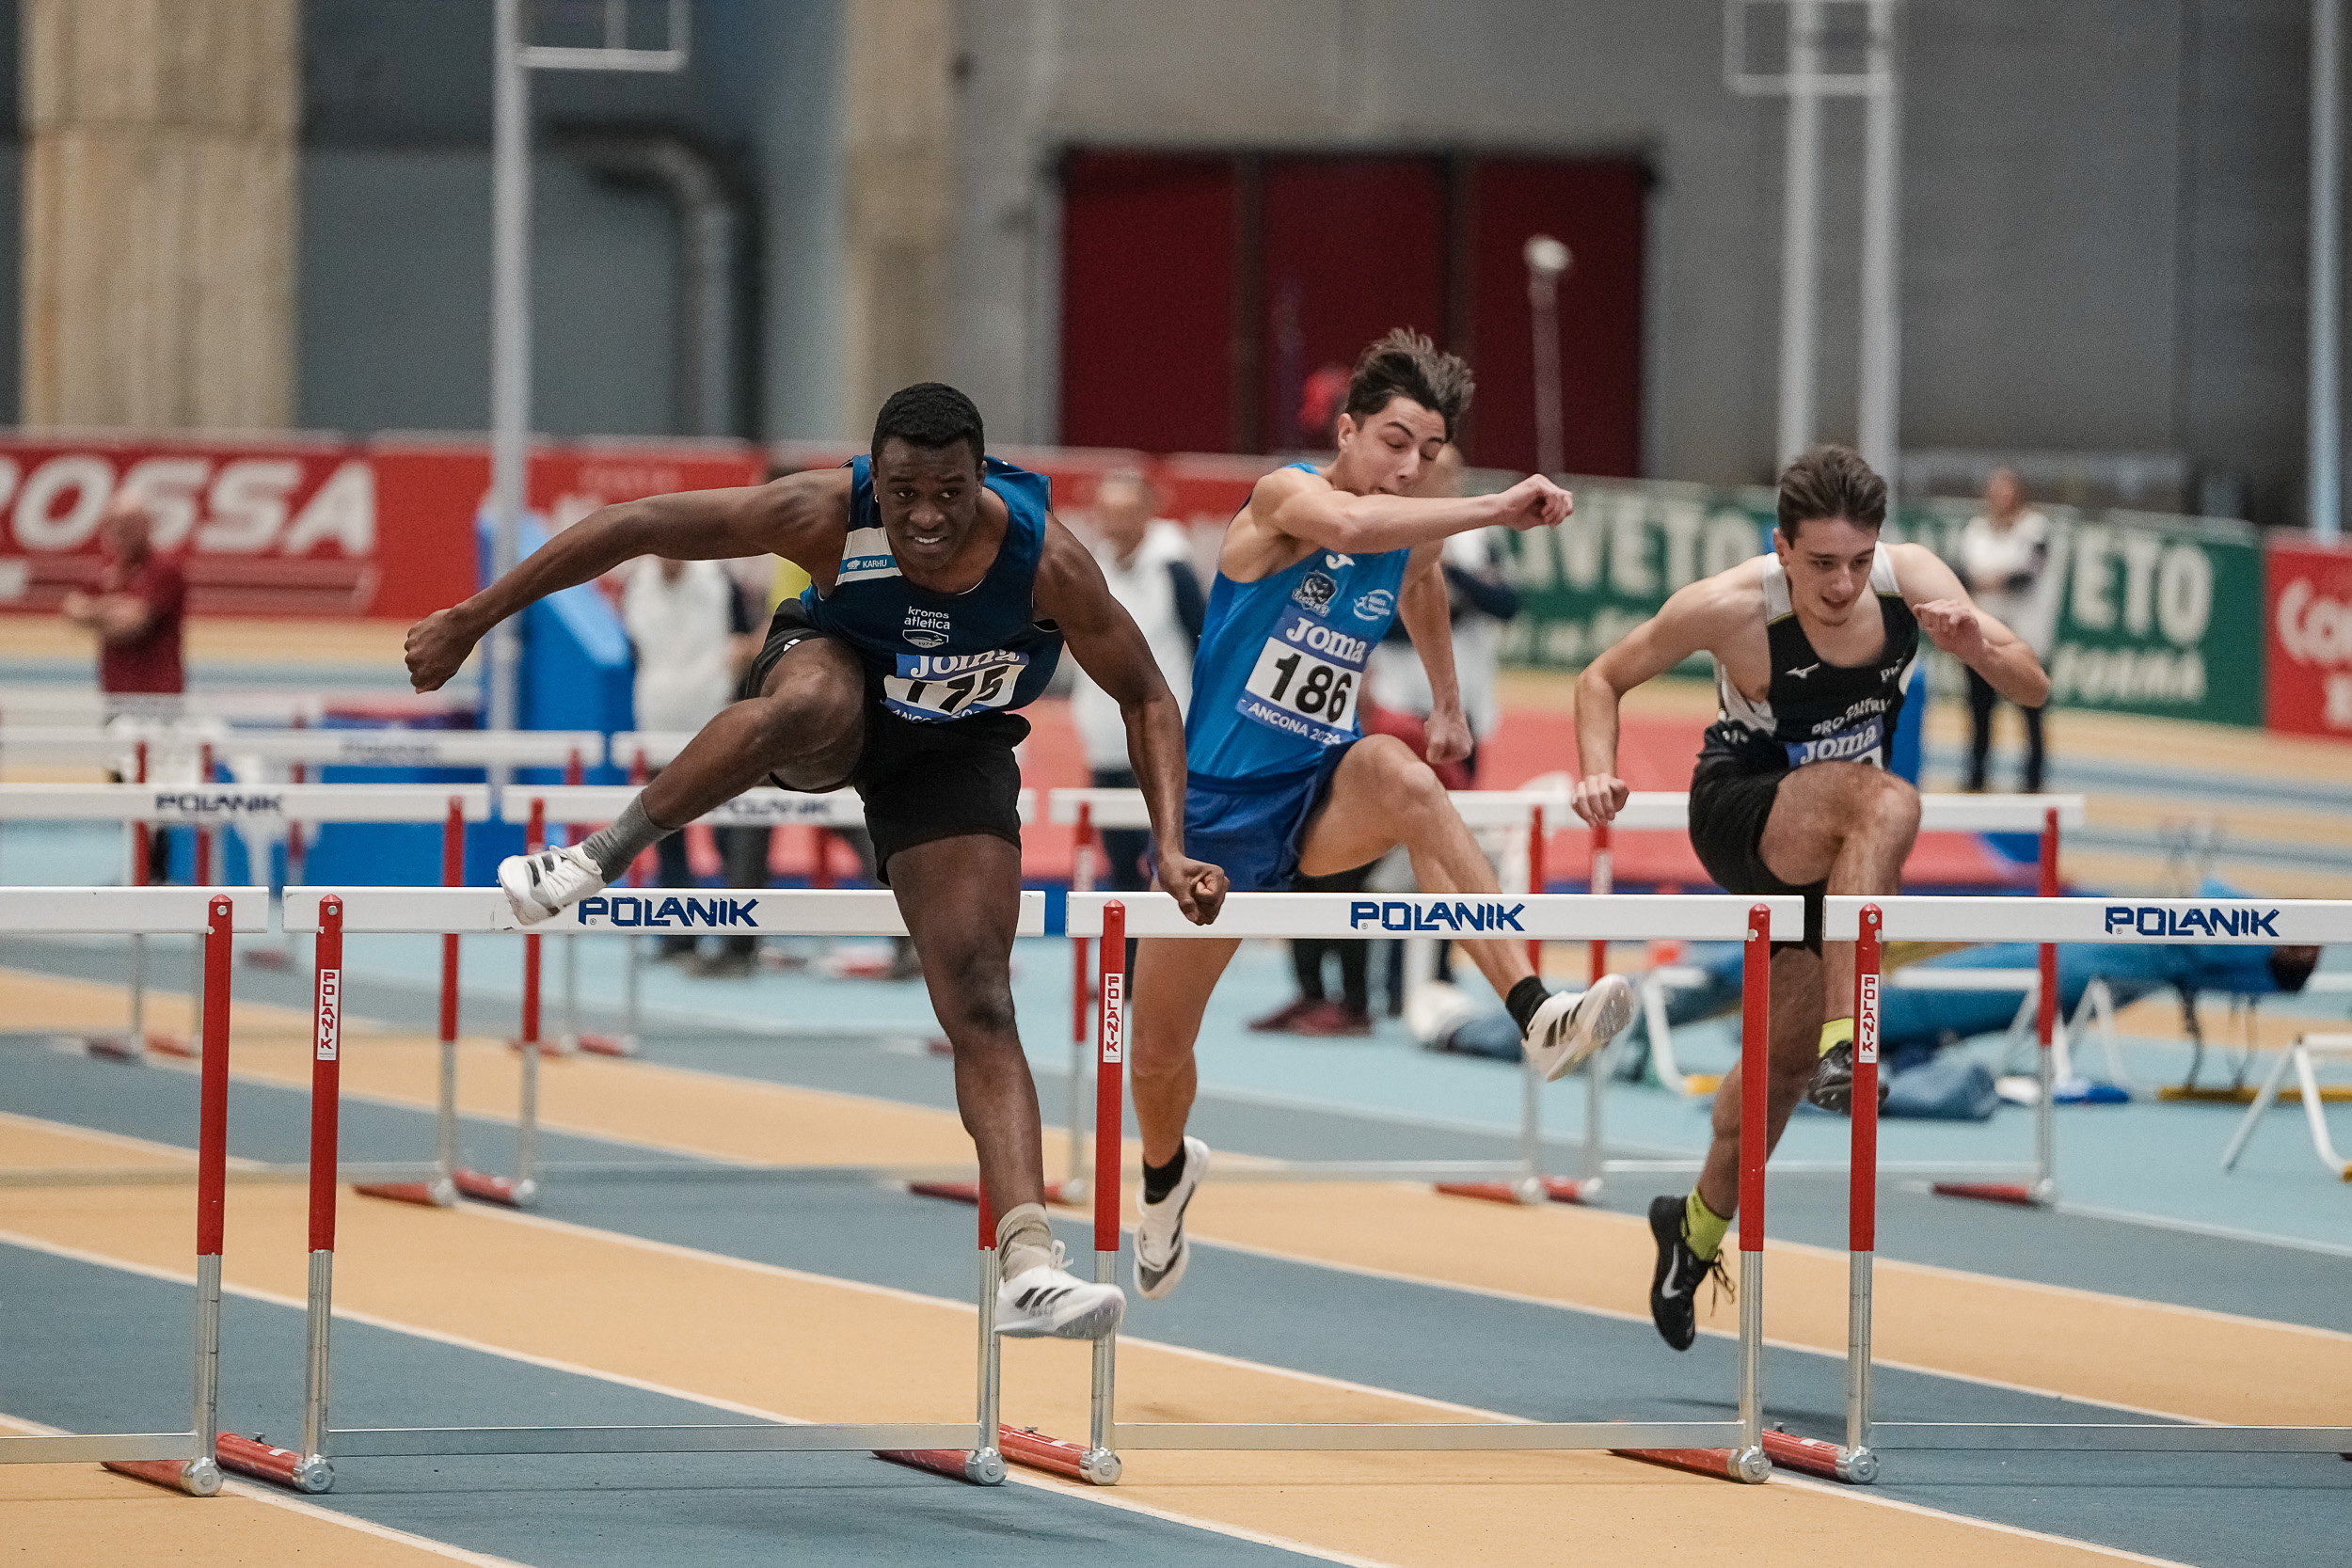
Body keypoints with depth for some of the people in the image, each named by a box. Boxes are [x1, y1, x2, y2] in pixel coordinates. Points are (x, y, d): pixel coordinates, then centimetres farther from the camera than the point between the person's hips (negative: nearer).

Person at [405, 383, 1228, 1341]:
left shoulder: (1045, 560, -29)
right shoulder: (828, 515, -31)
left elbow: (1145, 697, -13)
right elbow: (636, 527, -23)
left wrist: (1171, 850, -25)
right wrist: (471, 620, -19)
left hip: (954, 746, 1)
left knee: (981, 1005, -12)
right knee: (812, 704, -41)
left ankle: (1029, 1269, -18)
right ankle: (597, 861, -24)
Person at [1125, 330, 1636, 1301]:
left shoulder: (1413, 532, 1)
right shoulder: (1284, 497, -18)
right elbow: (1351, 525, -44)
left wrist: (1448, 700, 34)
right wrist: (1495, 510, -47)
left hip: (1323, 792, 3)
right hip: (1219, 803, -2)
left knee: (1399, 775, -36)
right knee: (1157, 1051, 7)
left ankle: (1539, 1017, -47)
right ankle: (1167, 1174, 45)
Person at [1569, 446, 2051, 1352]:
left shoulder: (1910, 579, -17)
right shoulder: (1730, 608, -25)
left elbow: (2032, 690, -15)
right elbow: (1603, 679, -10)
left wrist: (1976, 645, -37)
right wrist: (1598, 775, -27)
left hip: (1823, 849, 5)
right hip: (1739, 816, -5)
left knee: (1786, 1056, 13)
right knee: (1886, 801, -36)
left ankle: (1698, 1226, 39)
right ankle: (1844, 1043, -41)